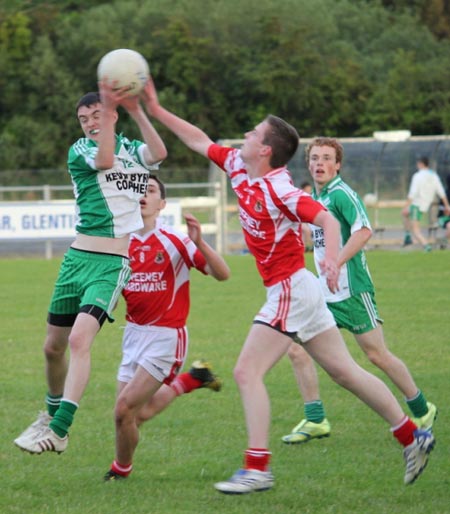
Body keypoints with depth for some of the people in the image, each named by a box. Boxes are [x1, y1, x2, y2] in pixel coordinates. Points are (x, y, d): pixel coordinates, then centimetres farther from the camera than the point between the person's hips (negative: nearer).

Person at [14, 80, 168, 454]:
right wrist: (107, 106, -23)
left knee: (80, 338, -22)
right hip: (79, 257, 3)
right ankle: (52, 414, 35)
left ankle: (58, 430, -25)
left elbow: (159, 153, -15)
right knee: (54, 345, 9)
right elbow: (104, 161, -17)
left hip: (114, 264, -3)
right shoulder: (79, 151, 6)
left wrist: (137, 111, -23)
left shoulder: (133, 149, 8)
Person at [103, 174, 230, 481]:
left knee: (125, 409, -12)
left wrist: (200, 242, -31)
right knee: (139, 414, 12)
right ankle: (189, 380, 36)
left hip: (165, 337, -6)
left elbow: (223, 274, -17)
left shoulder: (174, 242, -13)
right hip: (134, 334, 7)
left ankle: (121, 469, 15)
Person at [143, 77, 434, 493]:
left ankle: (257, 469, -13)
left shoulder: (277, 189, -19)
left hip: (290, 289, -9)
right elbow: (200, 142, 17)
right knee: (345, 371, 13)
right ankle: (413, 436, 18)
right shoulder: (238, 168, 6)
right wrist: (157, 111, 15)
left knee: (248, 372, -12)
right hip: (297, 290, 9)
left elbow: (327, 218, -29)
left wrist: (331, 256, -46)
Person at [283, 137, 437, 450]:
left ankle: (422, 410, 15)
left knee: (377, 355, -2)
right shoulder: (315, 198, 13)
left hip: (351, 290, -8)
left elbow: (364, 231, -28)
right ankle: (315, 421, 4)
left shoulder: (342, 195, -13)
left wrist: (336, 262, -35)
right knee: (297, 348, -2)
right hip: (324, 293, 8)